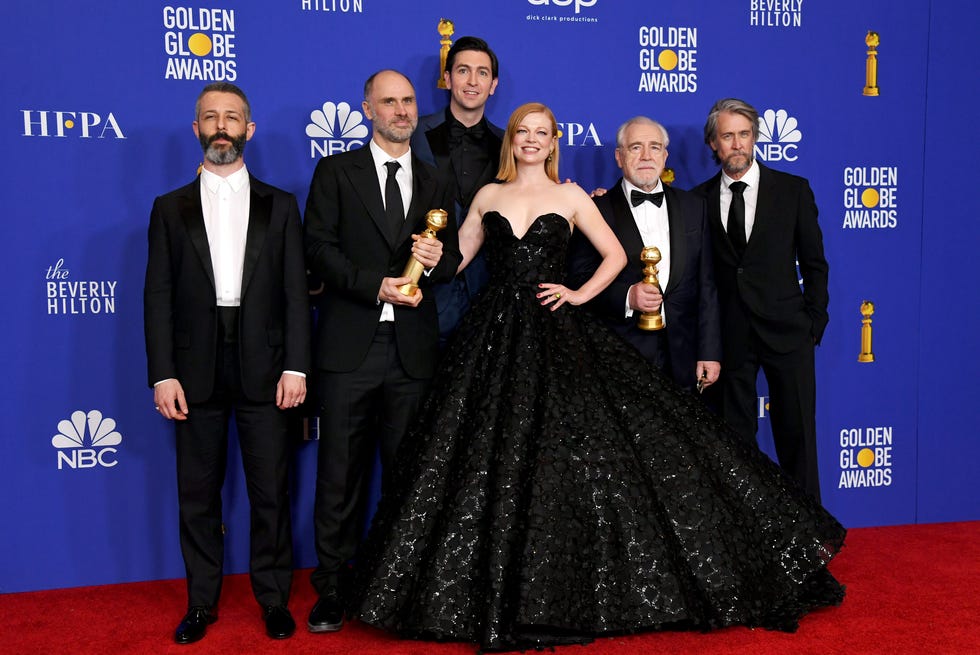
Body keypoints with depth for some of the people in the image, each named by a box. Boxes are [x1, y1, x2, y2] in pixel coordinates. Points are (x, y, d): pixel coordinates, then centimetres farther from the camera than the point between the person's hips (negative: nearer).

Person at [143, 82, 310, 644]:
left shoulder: (280, 206, 8)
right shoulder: (171, 209, 8)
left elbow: (296, 292, 2)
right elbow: (158, 296, 3)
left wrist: (296, 367, -6)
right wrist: (163, 374, -5)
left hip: (264, 369, -1)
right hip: (197, 372, 1)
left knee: (271, 491, 5)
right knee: (198, 493, 9)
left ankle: (274, 598, 20)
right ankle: (202, 602, 22)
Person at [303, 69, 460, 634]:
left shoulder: (437, 184, 15)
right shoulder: (337, 171, 5)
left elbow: (452, 261, 15)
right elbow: (319, 248, -4)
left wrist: (438, 260, -9)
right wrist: (376, 285, -15)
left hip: (412, 349, 3)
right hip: (349, 346, -2)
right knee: (340, 474, 2)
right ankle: (333, 588, 13)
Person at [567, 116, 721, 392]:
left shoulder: (692, 206, 11)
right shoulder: (596, 210, 0)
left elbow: (706, 285, 9)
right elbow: (578, 280, -3)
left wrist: (710, 352, 4)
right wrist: (625, 297, -20)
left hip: (681, 357, 3)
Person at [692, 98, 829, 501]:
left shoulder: (793, 190, 3)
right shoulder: (700, 199, 5)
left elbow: (814, 263, 4)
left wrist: (814, 324, -1)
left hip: (786, 331, -1)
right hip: (729, 335, 1)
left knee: (796, 435, 4)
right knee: (735, 438, 7)